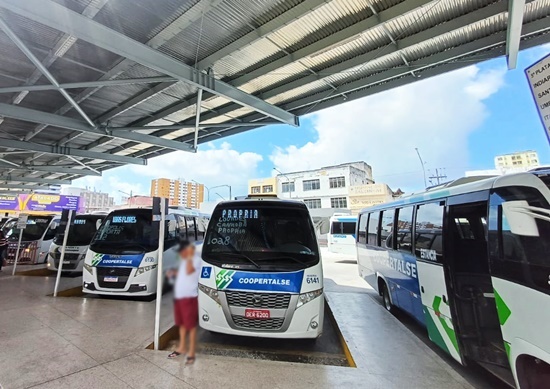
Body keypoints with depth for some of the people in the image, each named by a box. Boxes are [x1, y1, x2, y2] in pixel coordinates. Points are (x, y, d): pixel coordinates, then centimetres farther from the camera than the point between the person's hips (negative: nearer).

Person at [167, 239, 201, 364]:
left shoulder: (196, 259, -14)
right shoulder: (184, 260, 14)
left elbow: (189, 271, -30)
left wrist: (189, 255, -28)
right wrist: (174, 273, 10)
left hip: (189, 297, -9)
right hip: (179, 296, 9)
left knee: (191, 325, 0)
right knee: (182, 323, 20)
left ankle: (191, 353, 9)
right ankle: (181, 348, 34)